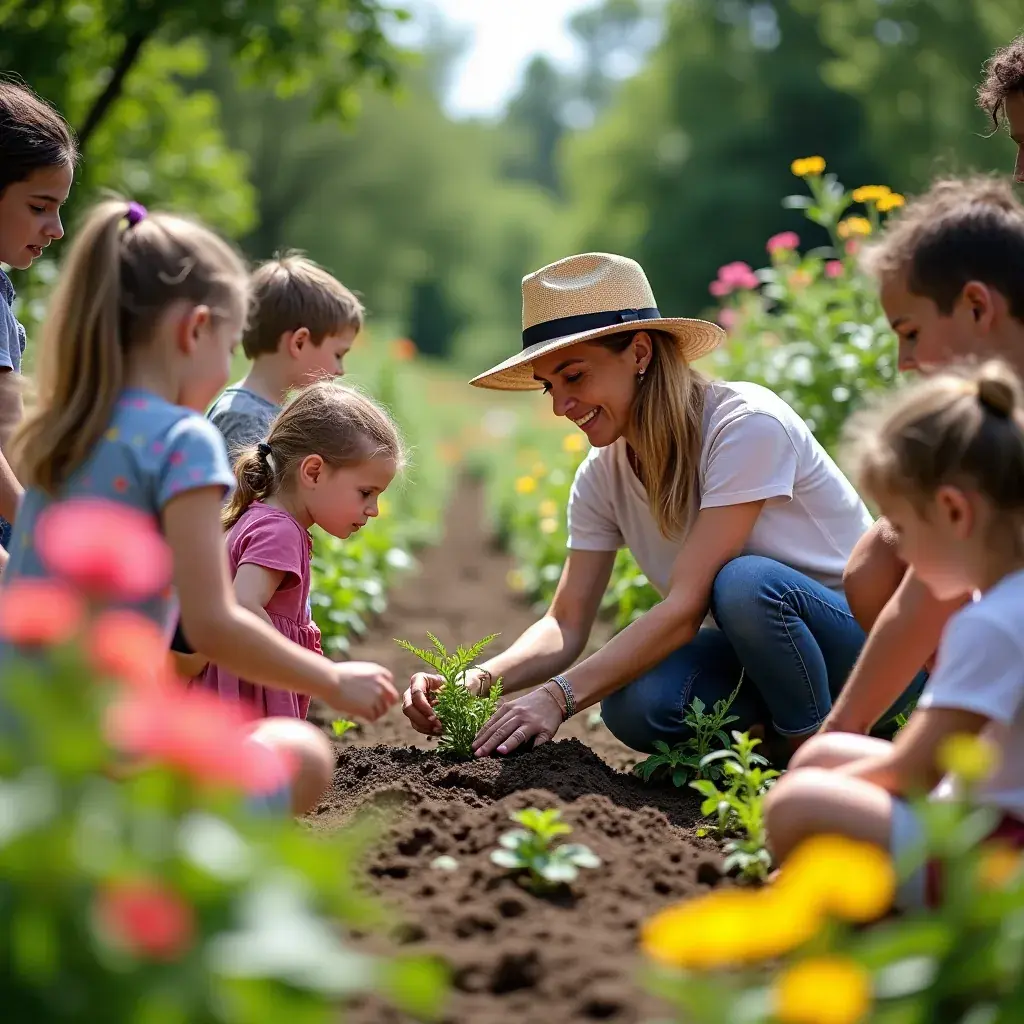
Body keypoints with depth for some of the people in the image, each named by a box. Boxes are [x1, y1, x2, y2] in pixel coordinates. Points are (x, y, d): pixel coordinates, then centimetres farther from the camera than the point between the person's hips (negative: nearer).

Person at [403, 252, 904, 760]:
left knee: (744, 584, -37)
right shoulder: (603, 476, 0)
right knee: (635, 707, -28)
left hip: (856, 636, -5)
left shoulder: (748, 424, -22)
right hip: (755, 649, 5)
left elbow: (686, 605, -29)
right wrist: (480, 679, -23)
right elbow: (566, 625, -3)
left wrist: (558, 696, -36)